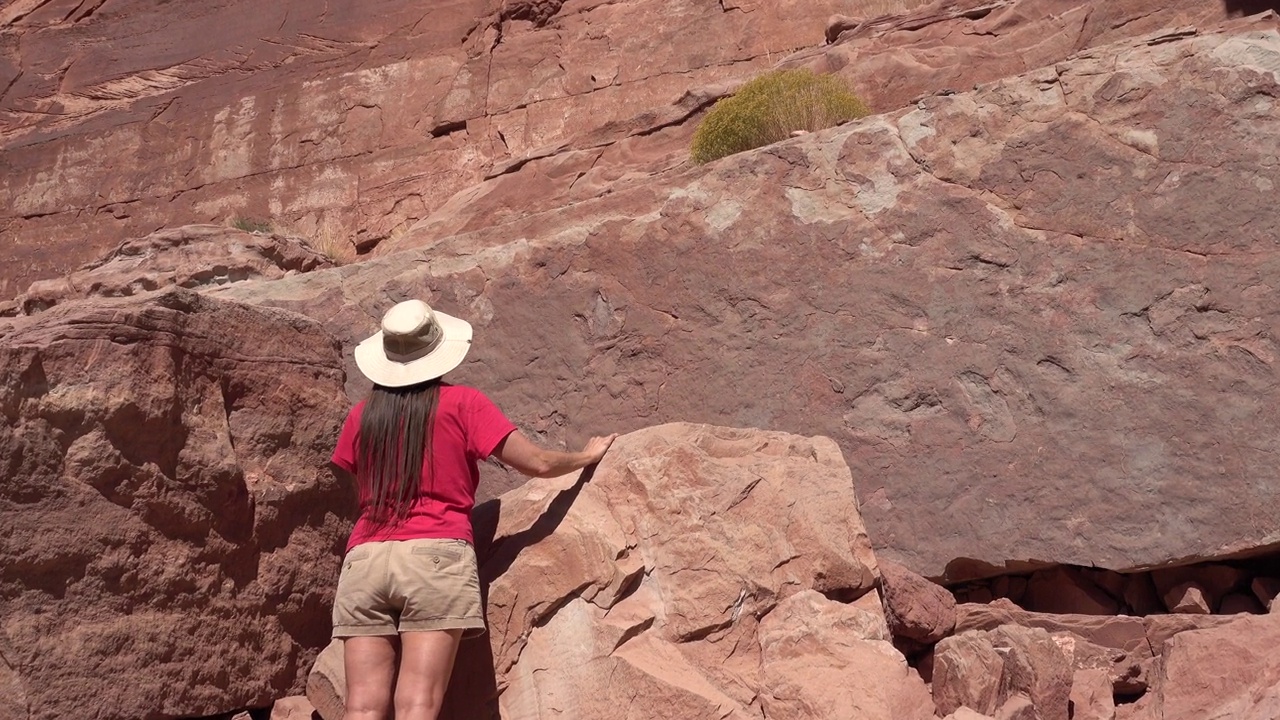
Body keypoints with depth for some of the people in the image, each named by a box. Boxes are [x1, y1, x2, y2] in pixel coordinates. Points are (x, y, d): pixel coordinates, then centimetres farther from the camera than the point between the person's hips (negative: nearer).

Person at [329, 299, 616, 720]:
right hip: (436, 555, -3)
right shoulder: (461, 403, 6)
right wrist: (588, 455, 23)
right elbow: (537, 464, 4)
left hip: (365, 559, 3)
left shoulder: (361, 415, 14)